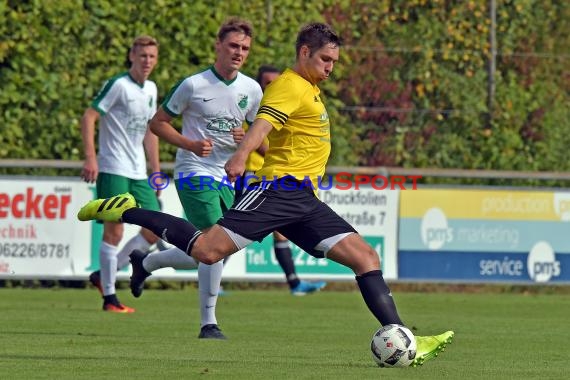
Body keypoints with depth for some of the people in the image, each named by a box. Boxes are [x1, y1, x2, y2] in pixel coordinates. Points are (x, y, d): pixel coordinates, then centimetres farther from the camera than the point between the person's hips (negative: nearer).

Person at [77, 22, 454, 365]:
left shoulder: (309, 89, 24)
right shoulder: (291, 86, -7)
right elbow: (264, 123, -27)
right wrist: (241, 156, -42)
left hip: (304, 201, 9)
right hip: (279, 190, -9)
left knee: (366, 257, -2)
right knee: (207, 250, -20)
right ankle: (125, 212, -3)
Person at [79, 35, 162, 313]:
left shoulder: (151, 89, 13)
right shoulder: (118, 85, -10)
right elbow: (88, 117, -13)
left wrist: (156, 170, 20)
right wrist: (90, 158, -21)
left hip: (138, 173, 8)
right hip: (113, 170, -8)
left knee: (154, 230, 3)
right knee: (114, 230, -8)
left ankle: (103, 276, 15)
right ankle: (109, 297, -1)